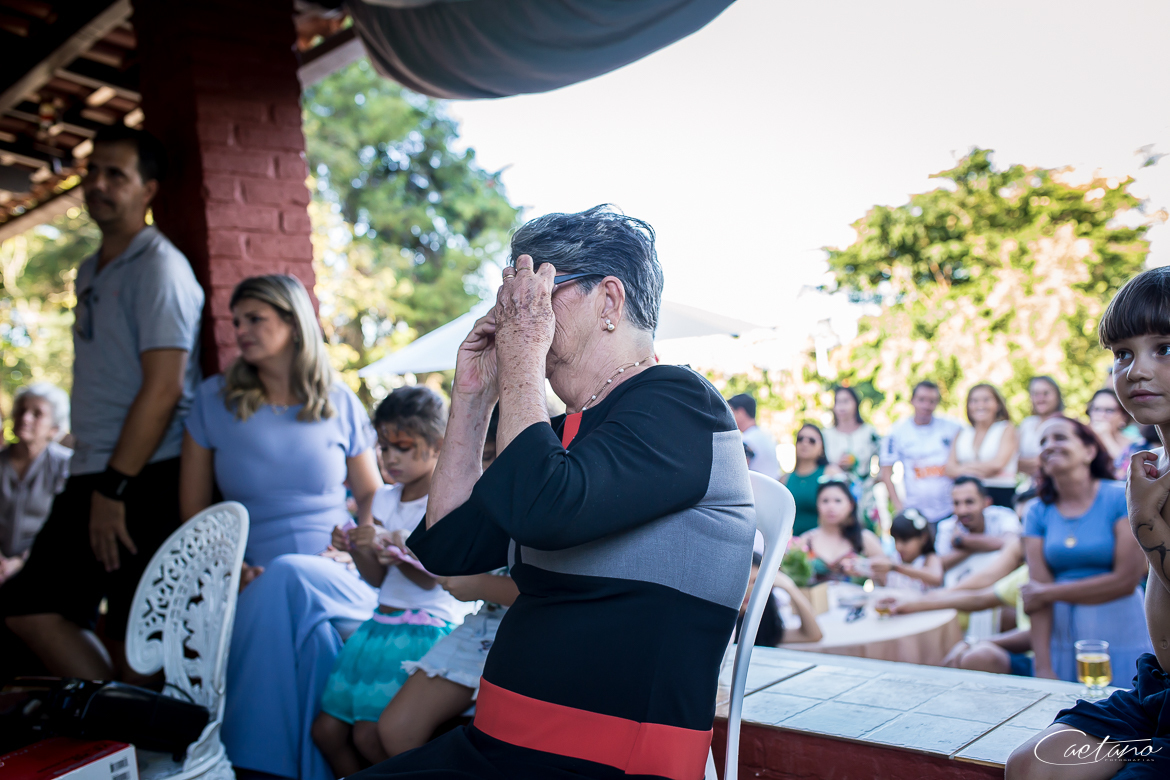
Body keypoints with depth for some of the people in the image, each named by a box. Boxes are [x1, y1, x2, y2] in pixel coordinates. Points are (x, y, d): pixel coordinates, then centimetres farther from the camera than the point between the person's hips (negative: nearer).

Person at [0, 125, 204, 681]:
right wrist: (92, 482, 13)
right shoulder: (91, 272, 18)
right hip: (92, 475, 9)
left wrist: (114, 488, -17)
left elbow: (163, 388, -17)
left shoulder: (158, 268, -10)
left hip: (145, 480, -9)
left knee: (132, 637, -3)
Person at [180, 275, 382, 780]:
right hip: (253, 585, 0)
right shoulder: (214, 400, 8)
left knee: (289, 577, -35)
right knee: (309, 630, -34)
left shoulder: (339, 404, 9)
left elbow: (370, 493, 19)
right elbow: (193, 510, 9)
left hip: (337, 580, 0)